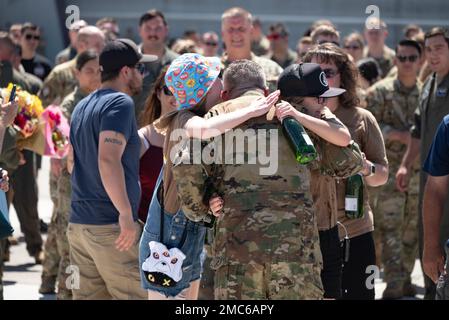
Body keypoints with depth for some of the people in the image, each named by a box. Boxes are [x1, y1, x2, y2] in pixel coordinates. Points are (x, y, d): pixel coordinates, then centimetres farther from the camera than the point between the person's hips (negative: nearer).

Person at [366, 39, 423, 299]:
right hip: (389, 169, -3)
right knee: (388, 226, -8)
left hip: (420, 171, 3)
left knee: (413, 229, 7)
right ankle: (394, 282, -8)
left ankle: (405, 278, 17)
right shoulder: (380, 92, -1)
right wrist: (398, 134, -17)